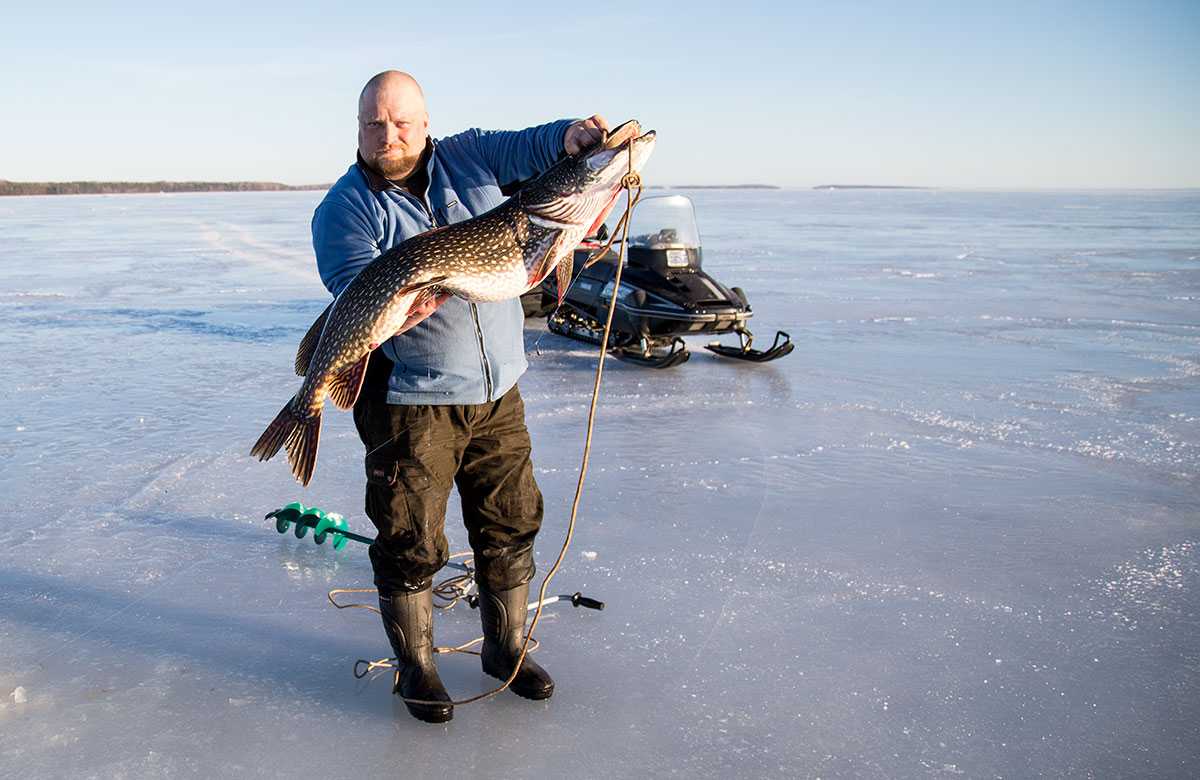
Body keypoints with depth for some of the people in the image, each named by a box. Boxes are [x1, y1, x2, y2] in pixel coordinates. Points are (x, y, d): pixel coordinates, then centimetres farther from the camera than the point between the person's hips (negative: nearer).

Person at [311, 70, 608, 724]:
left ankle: (506, 647, 33)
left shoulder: (468, 156, 7)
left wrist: (571, 136, -20)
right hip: (411, 399, -4)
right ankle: (415, 664, 26)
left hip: (498, 390, 5)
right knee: (411, 544, 4)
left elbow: (531, 146, 2)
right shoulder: (345, 209, -6)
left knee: (512, 525, 14)